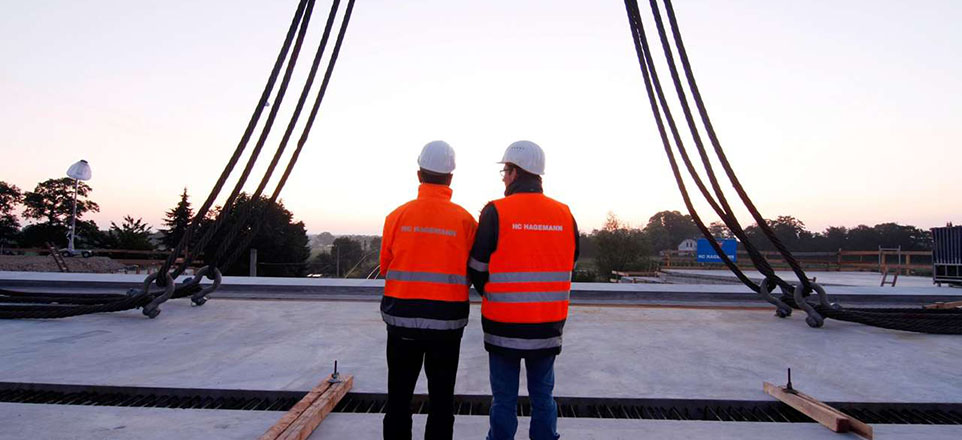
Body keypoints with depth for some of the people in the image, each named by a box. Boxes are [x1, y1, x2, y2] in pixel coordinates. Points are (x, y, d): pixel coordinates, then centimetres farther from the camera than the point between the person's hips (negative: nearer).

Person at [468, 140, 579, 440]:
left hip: (504, 325, -3)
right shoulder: (564, 214, 1)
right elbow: (569, 267, 9)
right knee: (543, 395, 16)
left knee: (504, 398, 8)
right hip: (548, 326, 4)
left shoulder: (496, 212, -11)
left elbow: (478, 268, -6)